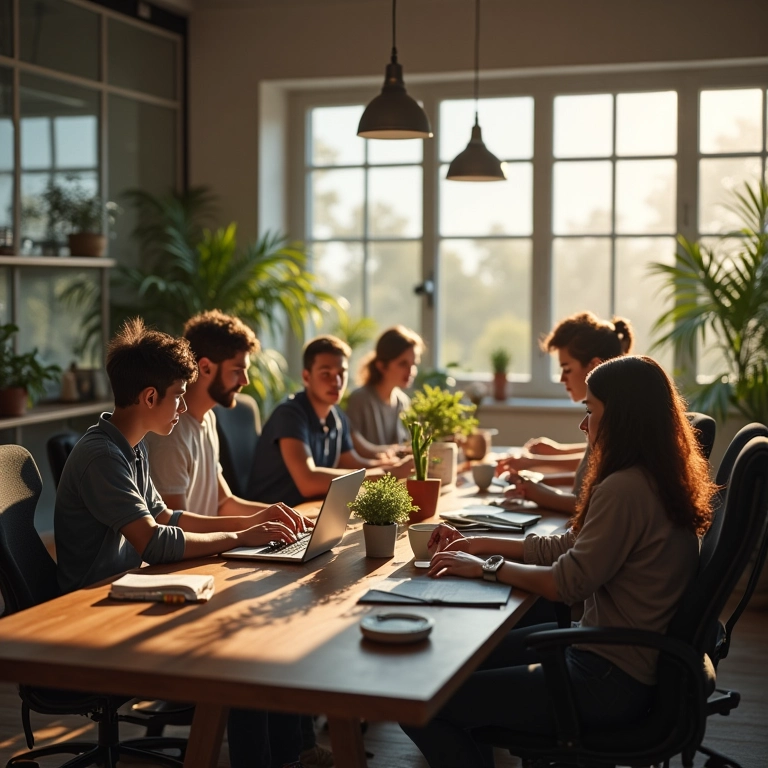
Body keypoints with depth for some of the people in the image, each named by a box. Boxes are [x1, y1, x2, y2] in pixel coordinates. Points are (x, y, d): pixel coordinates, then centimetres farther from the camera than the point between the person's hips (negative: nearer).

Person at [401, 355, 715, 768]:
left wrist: (488, 568, -8)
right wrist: (479, 544, 11)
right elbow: (566, 547, 12)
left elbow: (568, 582, -20)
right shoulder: (654, 479, 8)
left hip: (612, 683, -11)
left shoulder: (624, 490, -24)